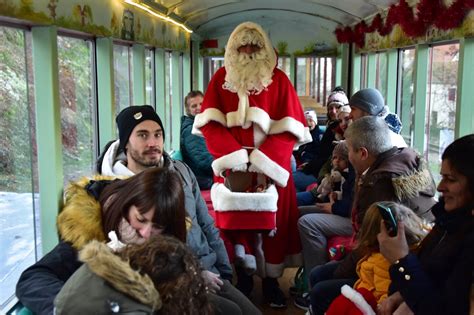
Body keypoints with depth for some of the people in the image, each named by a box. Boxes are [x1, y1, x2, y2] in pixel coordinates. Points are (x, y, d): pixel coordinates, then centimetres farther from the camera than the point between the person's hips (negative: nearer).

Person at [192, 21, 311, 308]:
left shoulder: (279, 80, 3)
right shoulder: (221, 79, 6)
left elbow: (289, 129, -5)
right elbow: (210, 124, -3)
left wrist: (260, 159, -16)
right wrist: (238, 156, -16)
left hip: (271, 166, 0)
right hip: (231, 166, 1)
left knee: (273, 223, 2)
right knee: (235, 222, 2)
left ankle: (271, 281, 16)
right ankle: (243, 278, 17)